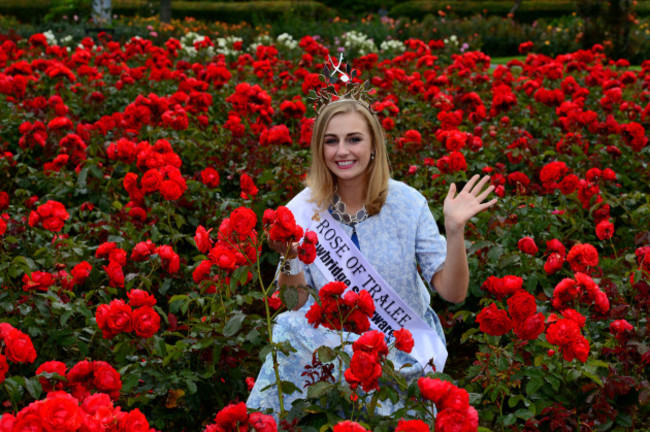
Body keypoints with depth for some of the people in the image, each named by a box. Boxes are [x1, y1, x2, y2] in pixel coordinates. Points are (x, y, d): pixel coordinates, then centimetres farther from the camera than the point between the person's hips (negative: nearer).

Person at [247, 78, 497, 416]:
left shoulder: (407, 202, -7)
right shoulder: (301, 211, -5)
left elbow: (453, 292, -8)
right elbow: (294, 306, -4)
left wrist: (455, 230, -22)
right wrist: (289, 259, -22)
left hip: (405, 346, -2)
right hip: (335, 339, 2)